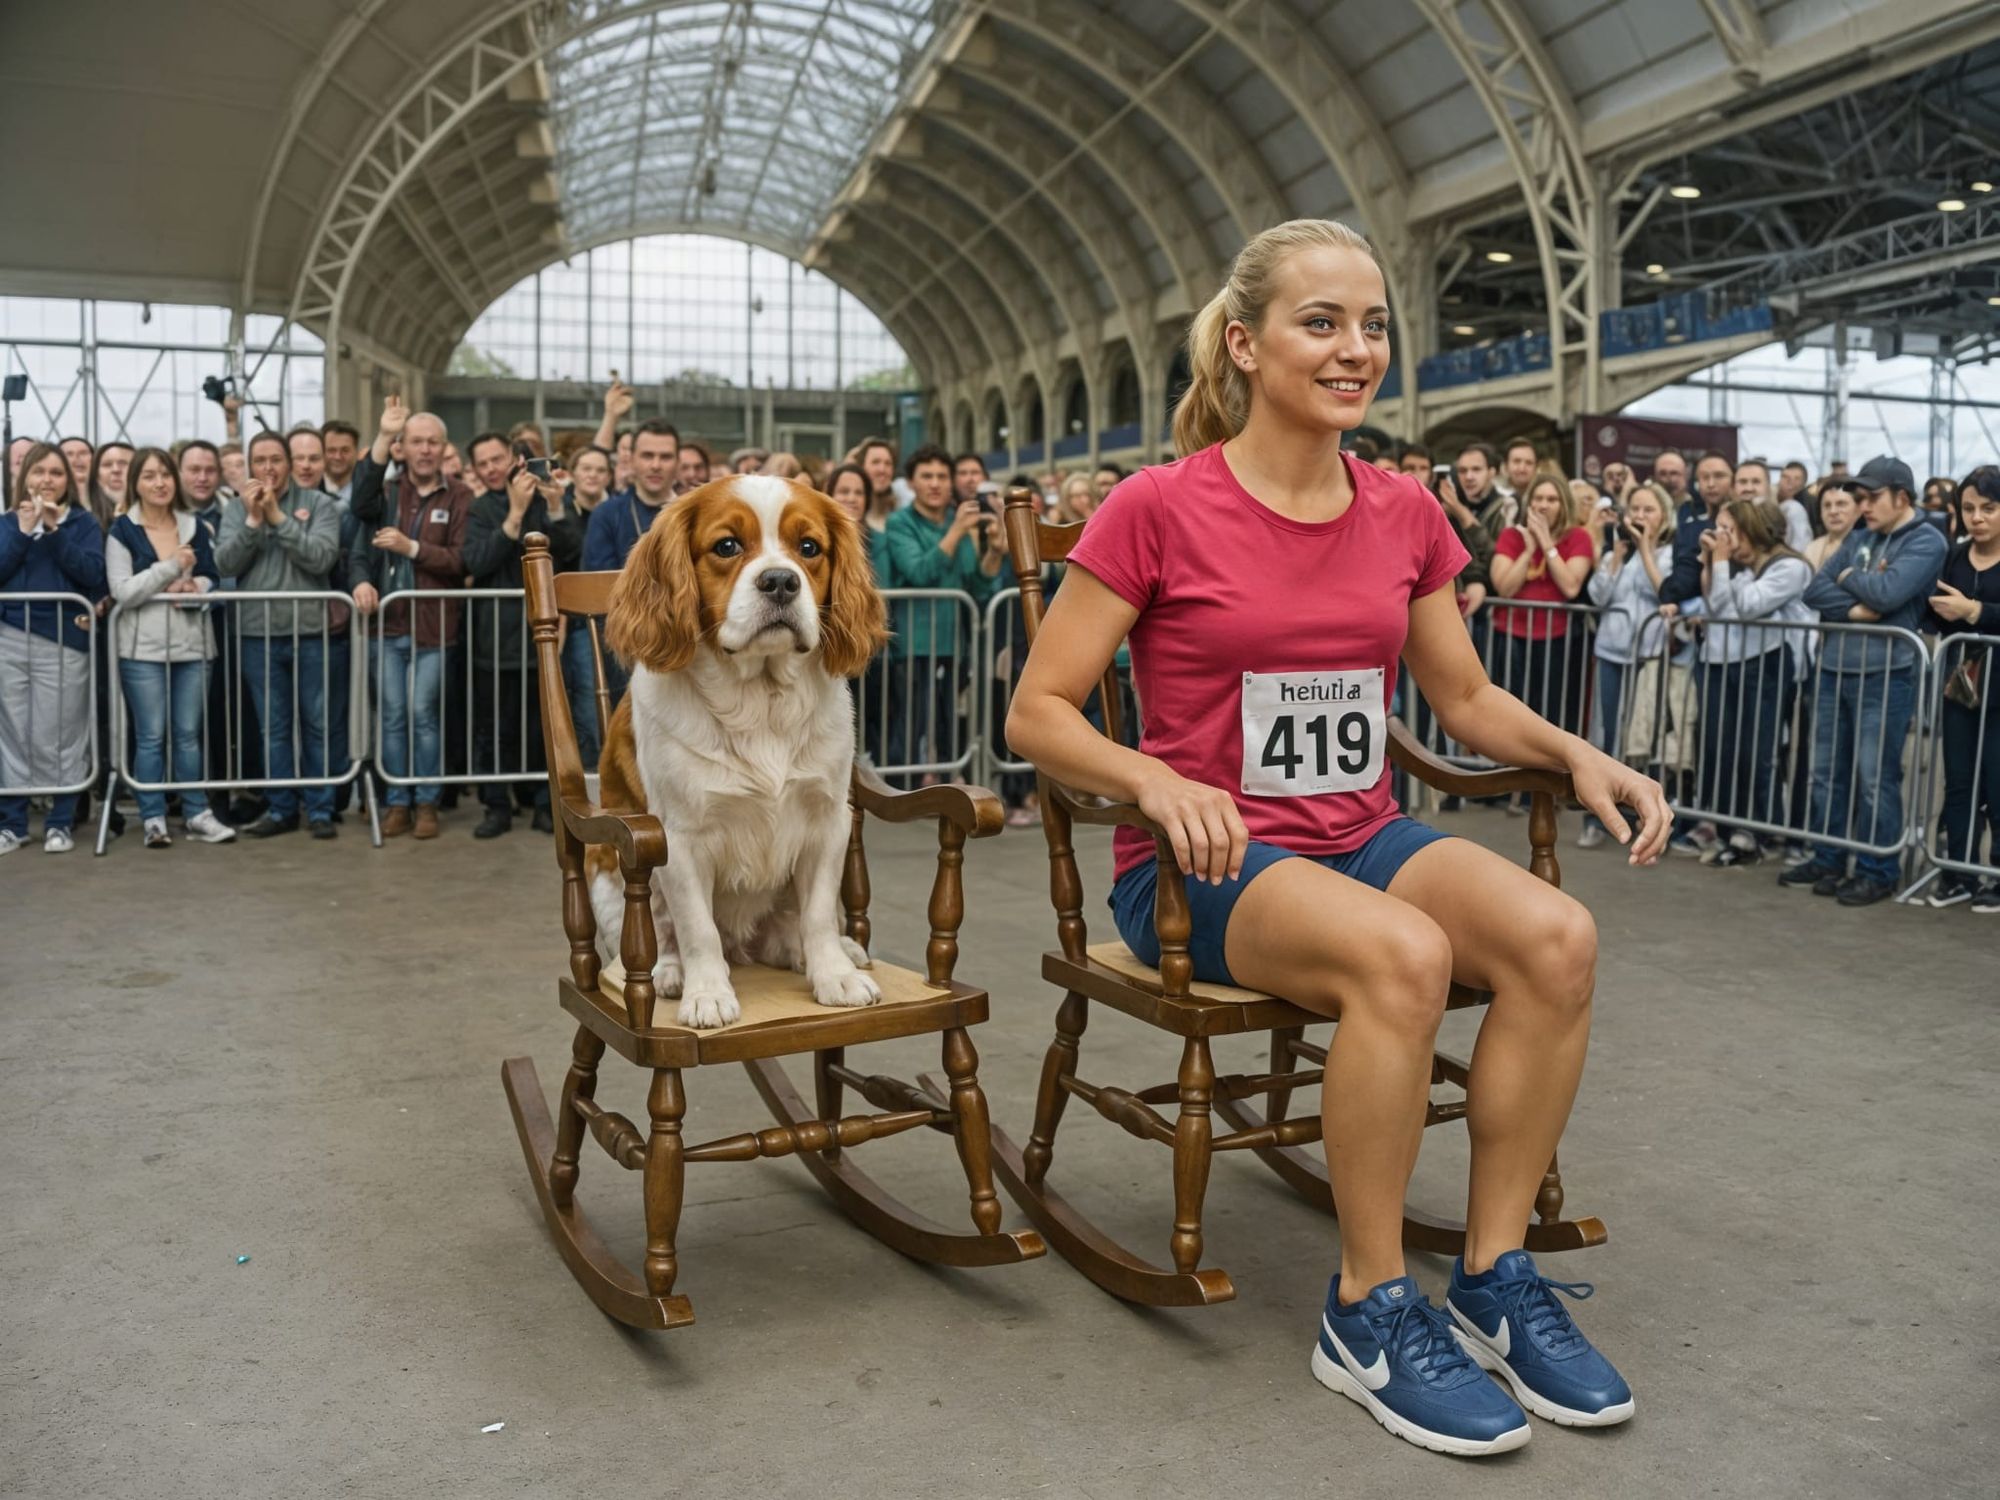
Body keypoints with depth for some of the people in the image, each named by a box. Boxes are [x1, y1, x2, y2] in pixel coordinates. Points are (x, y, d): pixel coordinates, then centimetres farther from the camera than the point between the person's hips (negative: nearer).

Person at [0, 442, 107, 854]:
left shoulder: (84, 522, 6)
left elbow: (93, 574, -8)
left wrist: (54, 530, -13)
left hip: (64, 641, -2)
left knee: (59, 737, -2)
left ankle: (60, 823, 7)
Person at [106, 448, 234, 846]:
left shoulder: (195, 526, 10)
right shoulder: (122, 530, -1)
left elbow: (214, 579, 12)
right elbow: (122, 592, -10)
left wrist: (194, 587, -9)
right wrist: (170, 567, -15)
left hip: (192, 643, 3)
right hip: (143, 646, -3)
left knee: (189, 733, 8)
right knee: (150, 736, -1)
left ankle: (196, 813, 13)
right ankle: (153, 818, 6)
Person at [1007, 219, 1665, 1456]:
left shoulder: (1404, 517, 8)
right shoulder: (1160, 509, -8)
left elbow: (1466, 697, 18)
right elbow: (1038, 712, -8)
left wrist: (1578, 754, -1)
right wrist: (1156, 781, -26)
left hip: (1361, 838, 5)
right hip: (1204, 862, -5)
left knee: (1557, 934, -23)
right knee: (1402, 954, -34)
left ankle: (1497, 1278, -6)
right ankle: (1370, 1311, -14)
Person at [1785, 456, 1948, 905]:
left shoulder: (1926, 541, -4)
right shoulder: (1859, 538, 16)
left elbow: (1887, 592, -18)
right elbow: (1815, 589, 7)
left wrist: (1848, 577, 0)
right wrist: (1853, 607, -10)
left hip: (1885, 674, -7)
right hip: (1834, 668, 7)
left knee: (1876, 778, -3)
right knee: (1827, 771, 11)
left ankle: (1877, 871, 7)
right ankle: (1827, 859, 22)